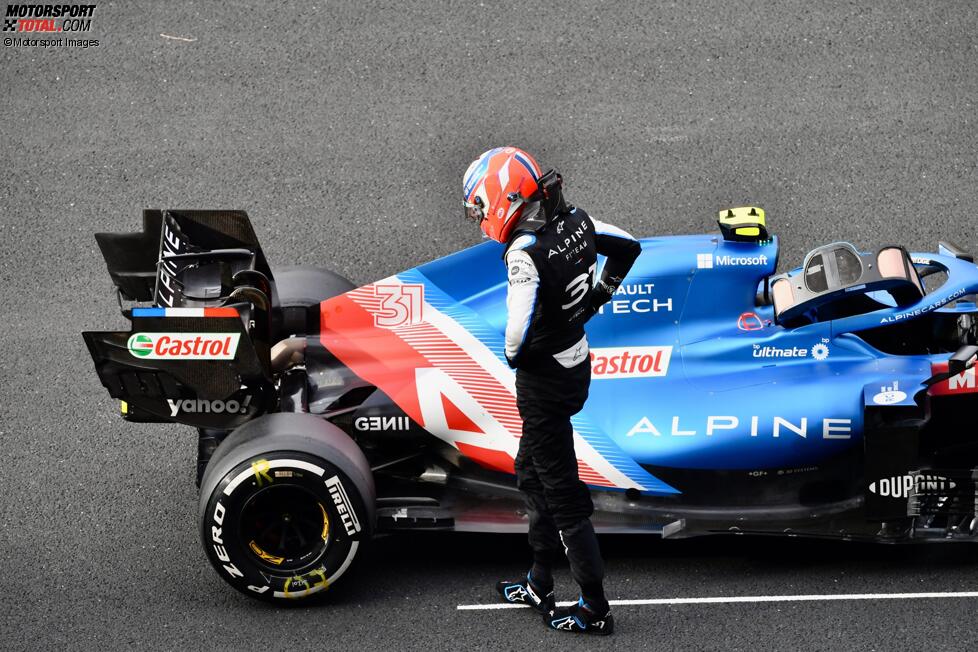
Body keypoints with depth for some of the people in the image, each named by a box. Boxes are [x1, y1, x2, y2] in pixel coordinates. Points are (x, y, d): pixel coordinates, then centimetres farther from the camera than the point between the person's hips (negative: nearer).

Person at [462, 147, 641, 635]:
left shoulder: (524, 251, -26)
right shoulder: (576, 220, -2)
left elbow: (521, 328, -29)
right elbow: (628, 246, 13)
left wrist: (514, 357, -7)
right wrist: (600, 294, 18)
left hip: (543, 376, -9)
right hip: (578, 361, 9)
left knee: (562, 492, 3)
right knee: (531, 471, 23)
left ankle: (595, 609, 13)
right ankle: (539, 584, 34)